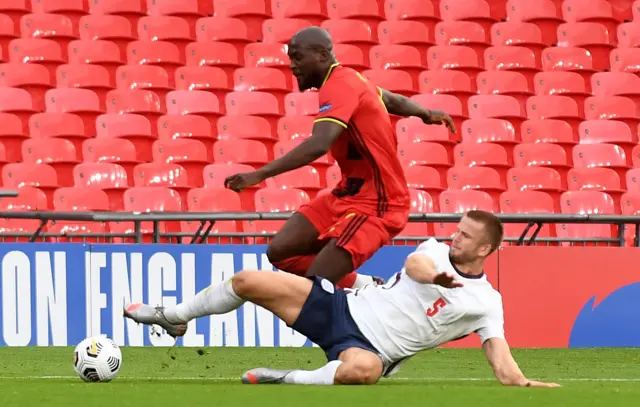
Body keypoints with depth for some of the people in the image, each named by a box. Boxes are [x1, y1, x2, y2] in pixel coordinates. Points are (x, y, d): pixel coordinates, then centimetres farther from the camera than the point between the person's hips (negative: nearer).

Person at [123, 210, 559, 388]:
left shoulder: (485, 303, -4)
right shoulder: (437, 252, 6)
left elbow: (503, 366, -11)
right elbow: (414, 264, -20)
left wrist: (526, 384, -33)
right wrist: (433, 275, -43)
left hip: (371, 347, -4)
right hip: (345, 306, 4)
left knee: (362, 369, -46)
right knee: (248, 282, -3)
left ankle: (291, 381, -23)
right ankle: (174, 317, 22)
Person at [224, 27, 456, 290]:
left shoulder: (339, 86, -21)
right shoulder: (349, 80, 8)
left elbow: (318, 145, -36)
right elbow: (395, 102, 28)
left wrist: (259, 175, -43)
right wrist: (426, 114, 49)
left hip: (376, 204, -10)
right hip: (348, 194, 10)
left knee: (315, 285, -20)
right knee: (280, 251, 0)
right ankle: (366, 287, 10)